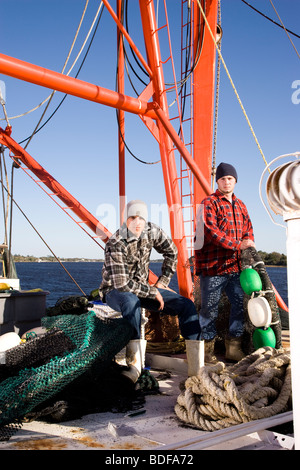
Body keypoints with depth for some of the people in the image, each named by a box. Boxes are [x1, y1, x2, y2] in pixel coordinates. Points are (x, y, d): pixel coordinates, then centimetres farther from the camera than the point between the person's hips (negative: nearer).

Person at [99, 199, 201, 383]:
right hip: (115, 290, -5)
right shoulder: (115, 244, -25)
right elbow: (121, 284, -30)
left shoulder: (151, 231, -8)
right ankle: (135, 365, -39)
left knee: (187, 305, -11)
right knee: (131, 302, -43)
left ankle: (197, 369, -14)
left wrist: (163, 281, 5)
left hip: (142, 287, 6)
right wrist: (153, 292, -23)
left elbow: (171, 251, 9)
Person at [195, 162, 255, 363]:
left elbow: (248, 229, 22)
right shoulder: (209, 203, -4)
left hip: (235, 265, 7)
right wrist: (238, 245, -20)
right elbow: (212, 232, -16)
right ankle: (208, 348, 15)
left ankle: (234, 347, 19)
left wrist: (248, 242, -1)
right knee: (210, 308, 1)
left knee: (241, 303, 7)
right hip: (213, 266, -7)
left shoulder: (240, 205, 18)